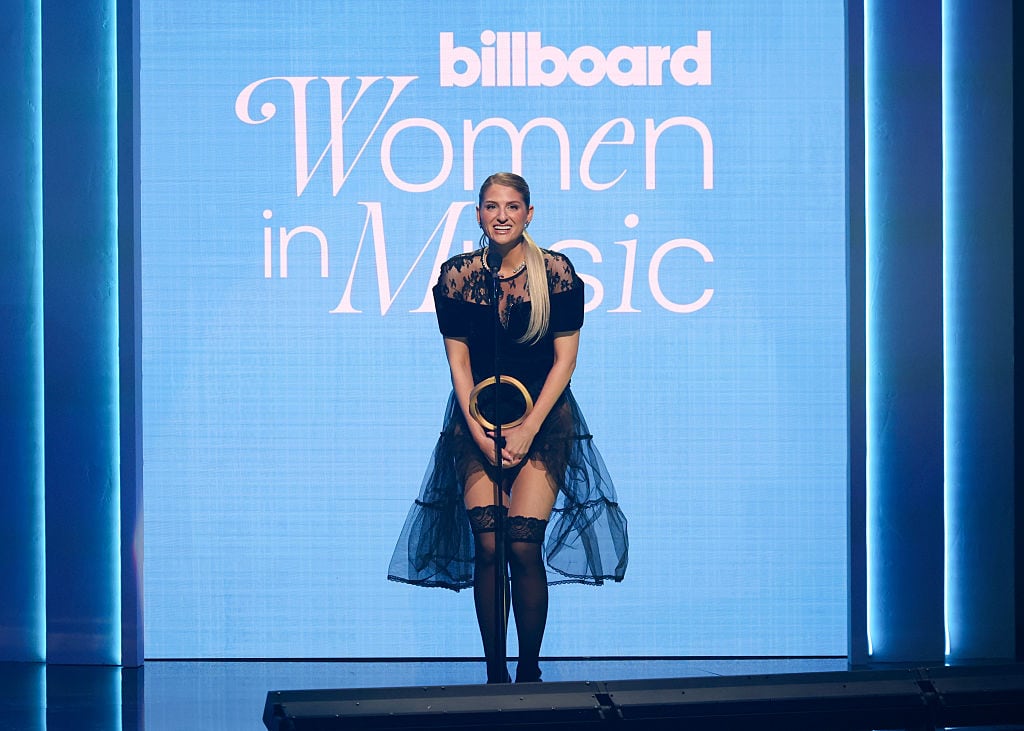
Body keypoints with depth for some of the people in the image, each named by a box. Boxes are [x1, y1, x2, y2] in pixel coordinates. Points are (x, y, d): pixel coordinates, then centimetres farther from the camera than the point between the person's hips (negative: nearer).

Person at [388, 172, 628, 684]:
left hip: (543, 414, -1)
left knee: (523, 544, -15)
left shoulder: (557, 272, -4)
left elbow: (564, 359, -3)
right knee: (487, 545, -11)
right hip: (478, 416, 1)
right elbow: (458, 362, 2)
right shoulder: (457, 275, 0)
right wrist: (481, 434, -7)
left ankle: (529, 672, -2)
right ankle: (494, 675, -2)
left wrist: (527, 430, -9)